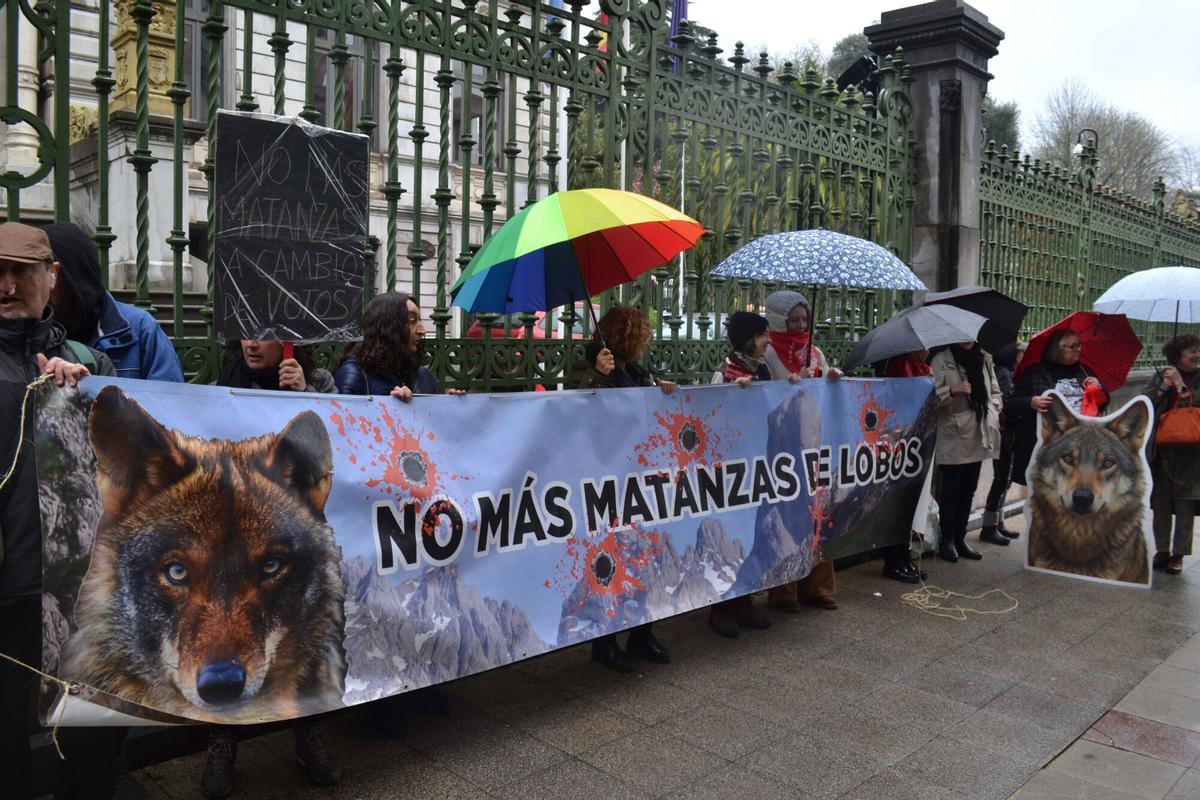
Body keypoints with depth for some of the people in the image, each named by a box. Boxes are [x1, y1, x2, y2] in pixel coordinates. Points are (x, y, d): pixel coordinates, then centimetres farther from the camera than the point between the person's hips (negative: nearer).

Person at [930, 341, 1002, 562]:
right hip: (952, 436, -6)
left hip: (978, 436, 6)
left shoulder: (984, 359, 13)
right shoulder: (941, 360, -5)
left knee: (968, 490, 10)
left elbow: (995, 392, 21)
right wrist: (953, 391, -26)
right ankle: (946, 541, 8)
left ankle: (960, 538, 19)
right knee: (950, 491, -2)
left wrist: (992, 411, 6)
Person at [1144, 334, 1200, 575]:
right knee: (1160, 504, 9)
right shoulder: (1160, 378, 7)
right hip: (1162, 450, 2)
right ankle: (1162, 550, 21)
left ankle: (1178, 555, 12)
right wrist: (1164, 386, -14)